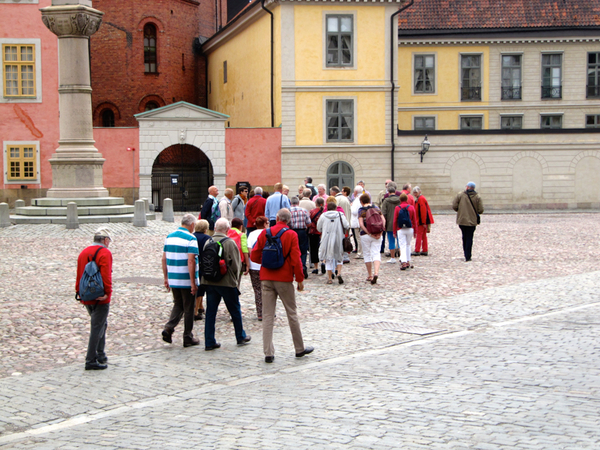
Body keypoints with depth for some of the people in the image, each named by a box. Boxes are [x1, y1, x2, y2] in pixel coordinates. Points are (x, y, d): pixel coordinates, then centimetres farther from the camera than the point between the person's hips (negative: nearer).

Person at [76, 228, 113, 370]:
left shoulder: (83, 252, 13)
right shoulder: (105, 253, -11)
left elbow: (79, 274, 15)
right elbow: (106, 275, -20)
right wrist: (107, 293, -17)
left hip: (86, 298, 8)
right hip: (100, 298, -8)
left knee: (101, 324, 22)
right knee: (97, 328, -3)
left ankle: (100, 355, 25)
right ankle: (91, 361, -4)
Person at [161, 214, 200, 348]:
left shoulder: (169, 237, 7)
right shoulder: (191, 239, -13)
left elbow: (164, 259, 9)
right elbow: (190, 262, -19)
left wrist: (166, 278, 15)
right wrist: (193, 283, -17)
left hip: (173, 280, 6)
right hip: (186, 280, -6)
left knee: (178, 305, 19)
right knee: (189, 308, 6)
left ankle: (169, 328, -2)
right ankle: (188, 338, 13)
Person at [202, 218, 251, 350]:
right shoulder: (229, 243, -13)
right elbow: (235, 264, -10)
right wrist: (235, 277, 9)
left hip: (209, 282, 4)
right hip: (227, 282, -4)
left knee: (210, 312, 8)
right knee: (235, 311, 13)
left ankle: (209, 342, 6)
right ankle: (241, 337, 26)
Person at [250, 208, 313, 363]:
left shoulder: (265, 233, 2)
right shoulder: (291, 235, -7)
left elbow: (254, 256, 3)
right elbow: (296, 260, -10)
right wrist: (300, 279, -1)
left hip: (266, 279, 2)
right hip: (284, 278, -2)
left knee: (267, 315, 3)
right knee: (292, 313, 10)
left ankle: (268, 353, -1)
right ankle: (300, 349, 20)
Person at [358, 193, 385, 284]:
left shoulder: (361, 210, -3)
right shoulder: (376, 208, 7)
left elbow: (361, 224, -16)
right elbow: (383, 220, -4)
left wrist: (369, 233, -15)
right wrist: (380, 232, -8)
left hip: (365, 235, -2)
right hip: (377, 235, 2)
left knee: (367, 254, 10)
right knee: (376, 253, 0)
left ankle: (370, 276, 14)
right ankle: (376, 272, -23)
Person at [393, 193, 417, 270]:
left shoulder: (397, 208, -4)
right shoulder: (411, 207, 1)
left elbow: (395, 221, -2)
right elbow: (414, 220, 3)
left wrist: (394, 231, 5)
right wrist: (415, 231, 11)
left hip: (400, 229, -2)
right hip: (410, 229, 2)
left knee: (402, 246, -3)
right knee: (408, 245, 16)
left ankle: (404, 263, -16)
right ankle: (408, 262, 20)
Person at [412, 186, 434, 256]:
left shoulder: (420, 199, -16)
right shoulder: (419, 199, 17)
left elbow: (423, 211, -21)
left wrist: (423, 222, -22)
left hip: (422, 221, -10)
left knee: (419, 235, -7)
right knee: (423, 235, 12)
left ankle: (417, 251, -7)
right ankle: (425, 251, 16)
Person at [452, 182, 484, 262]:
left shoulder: (460, 195, -5)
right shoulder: (477, 197, -2)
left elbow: (454, 206, -7)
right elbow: (481, 210, -6)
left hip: (462, 220, 1)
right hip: (472, 221, -1)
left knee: (465, 237, 17)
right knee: (469, 238, 4)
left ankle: (466, 255, 20)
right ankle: (468, 256, -2)